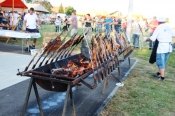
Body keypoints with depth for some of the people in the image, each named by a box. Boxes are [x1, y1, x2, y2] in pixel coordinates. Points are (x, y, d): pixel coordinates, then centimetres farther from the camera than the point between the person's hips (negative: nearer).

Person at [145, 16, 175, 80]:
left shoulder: (158, 28, -9)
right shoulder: (169, 27, 7)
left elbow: (152, 38, -12)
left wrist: (147, 39, 7)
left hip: (161, 46, -6)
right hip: (169, 47, 6)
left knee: (160, 62, 3)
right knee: (163, 61, 19)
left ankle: (162, 76, 6)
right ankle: (159, 73, 34)